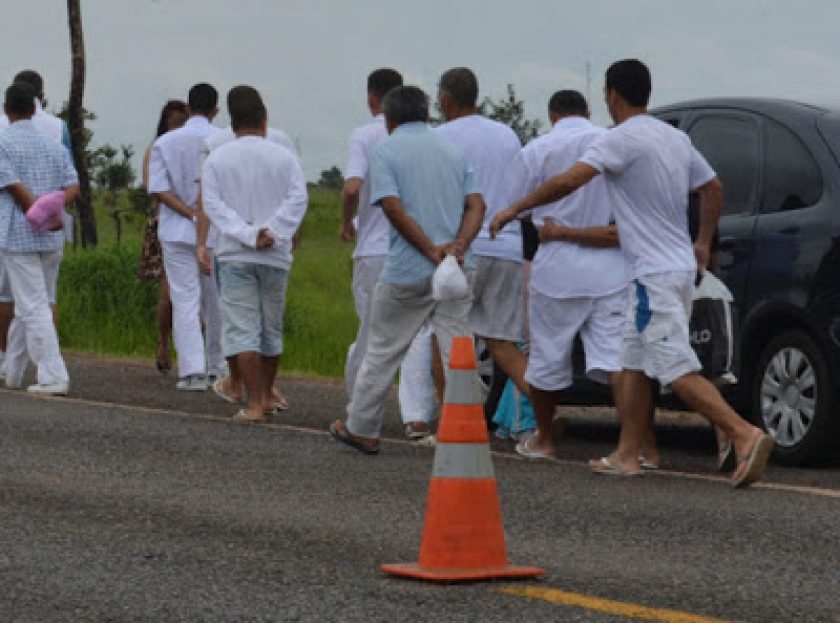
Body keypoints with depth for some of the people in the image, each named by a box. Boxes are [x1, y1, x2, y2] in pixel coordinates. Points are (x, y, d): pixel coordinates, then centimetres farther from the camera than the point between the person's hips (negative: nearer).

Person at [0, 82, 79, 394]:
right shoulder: (53, 146, 12)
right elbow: (73, 186, 2)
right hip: (52, 239, 6)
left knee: (33, 308, -6)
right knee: (40, 304, 14)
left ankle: (53, 376, -13)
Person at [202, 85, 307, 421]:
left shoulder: (217, 159, 1)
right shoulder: (284, 157, 2)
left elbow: (213, 204, -9)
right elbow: (297, 198, -9)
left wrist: (247, 234, -14)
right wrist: (272, 233, -14)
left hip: (235, 255, -2)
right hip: (276, 255, 2)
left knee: (242, 328, -3)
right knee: (272, 327, 15)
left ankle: (254, 404, -11)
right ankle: (266, 396, 26)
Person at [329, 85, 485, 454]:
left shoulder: (386, 150, -1)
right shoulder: (452, 150, 14)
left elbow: (392, 207, -15)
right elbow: (476, 205, 3)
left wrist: (430, 250, -16)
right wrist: (457, 245, -11)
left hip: (408, 271, -4)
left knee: (382, 351, 9)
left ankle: (361, 430, 20)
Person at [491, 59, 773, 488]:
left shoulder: (622, 139, -14)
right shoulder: (676, 138, 13)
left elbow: (568, 182, -23)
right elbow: (713, 188, 23)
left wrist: (513, 210, -13)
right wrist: (703, 243, 32)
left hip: (654, 275, -9)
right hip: (681, 265, 9)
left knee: (678, 371, -12)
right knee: (634, 364, 15)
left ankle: (745, 435, -22)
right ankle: (626, 456, 18)